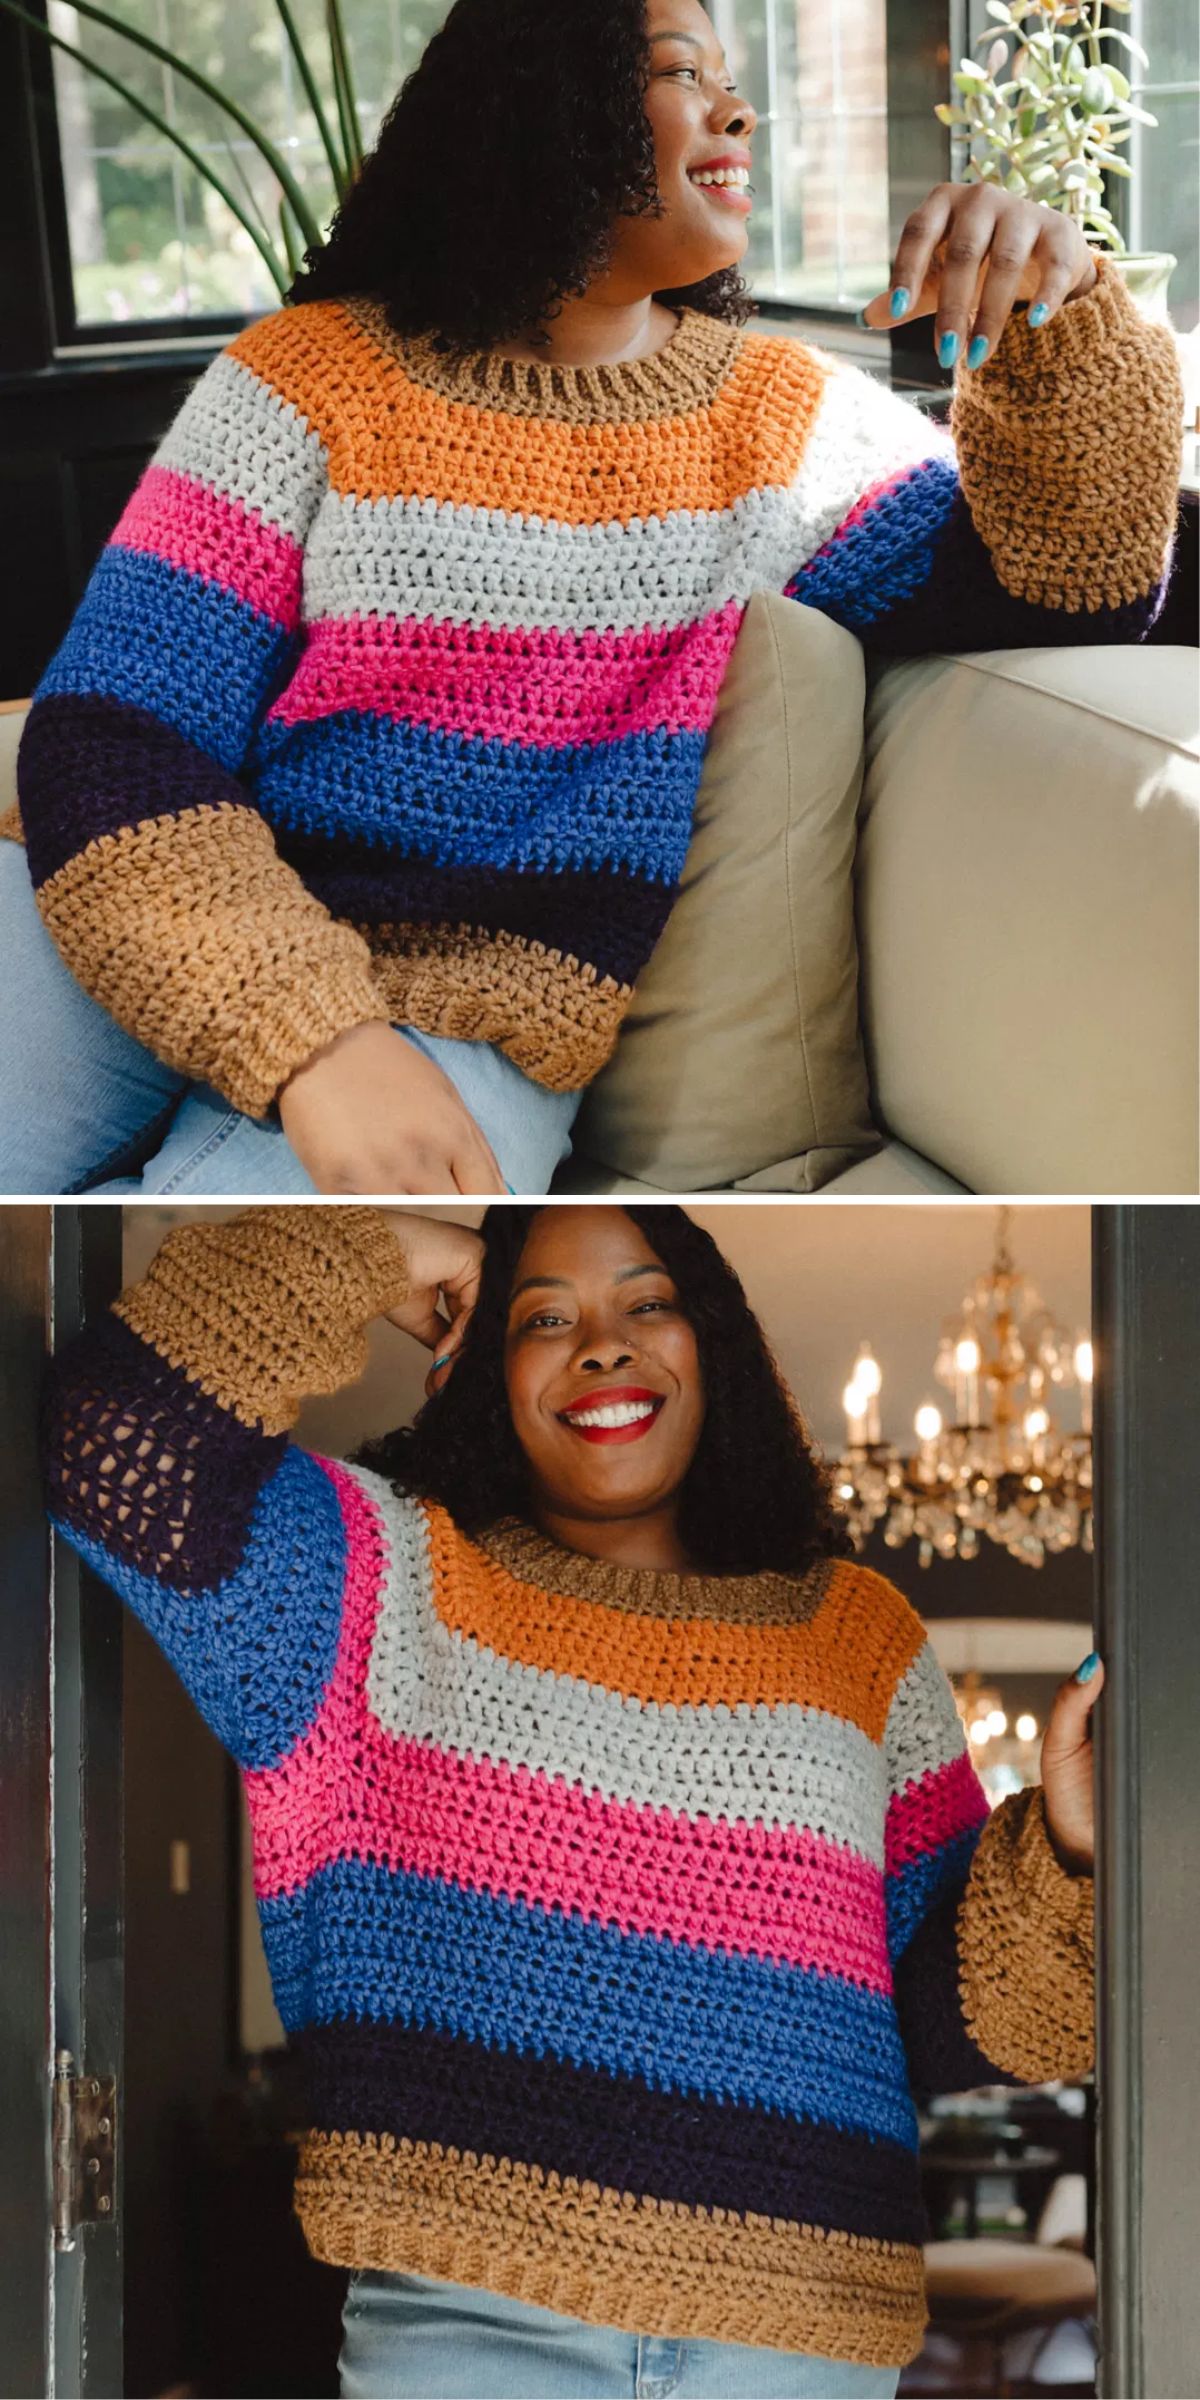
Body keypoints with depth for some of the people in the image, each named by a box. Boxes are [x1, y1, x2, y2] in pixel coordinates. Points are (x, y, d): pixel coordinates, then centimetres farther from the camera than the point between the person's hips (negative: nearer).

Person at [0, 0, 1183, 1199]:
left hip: (466, 1028, 1)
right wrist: (311, 1034, -24)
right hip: (162, 956, -1)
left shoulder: (780, 416, 13)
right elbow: (119, 738, -6)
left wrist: (1062, 315, -12)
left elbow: (1070, 591, 8)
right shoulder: (309, 379, 3)